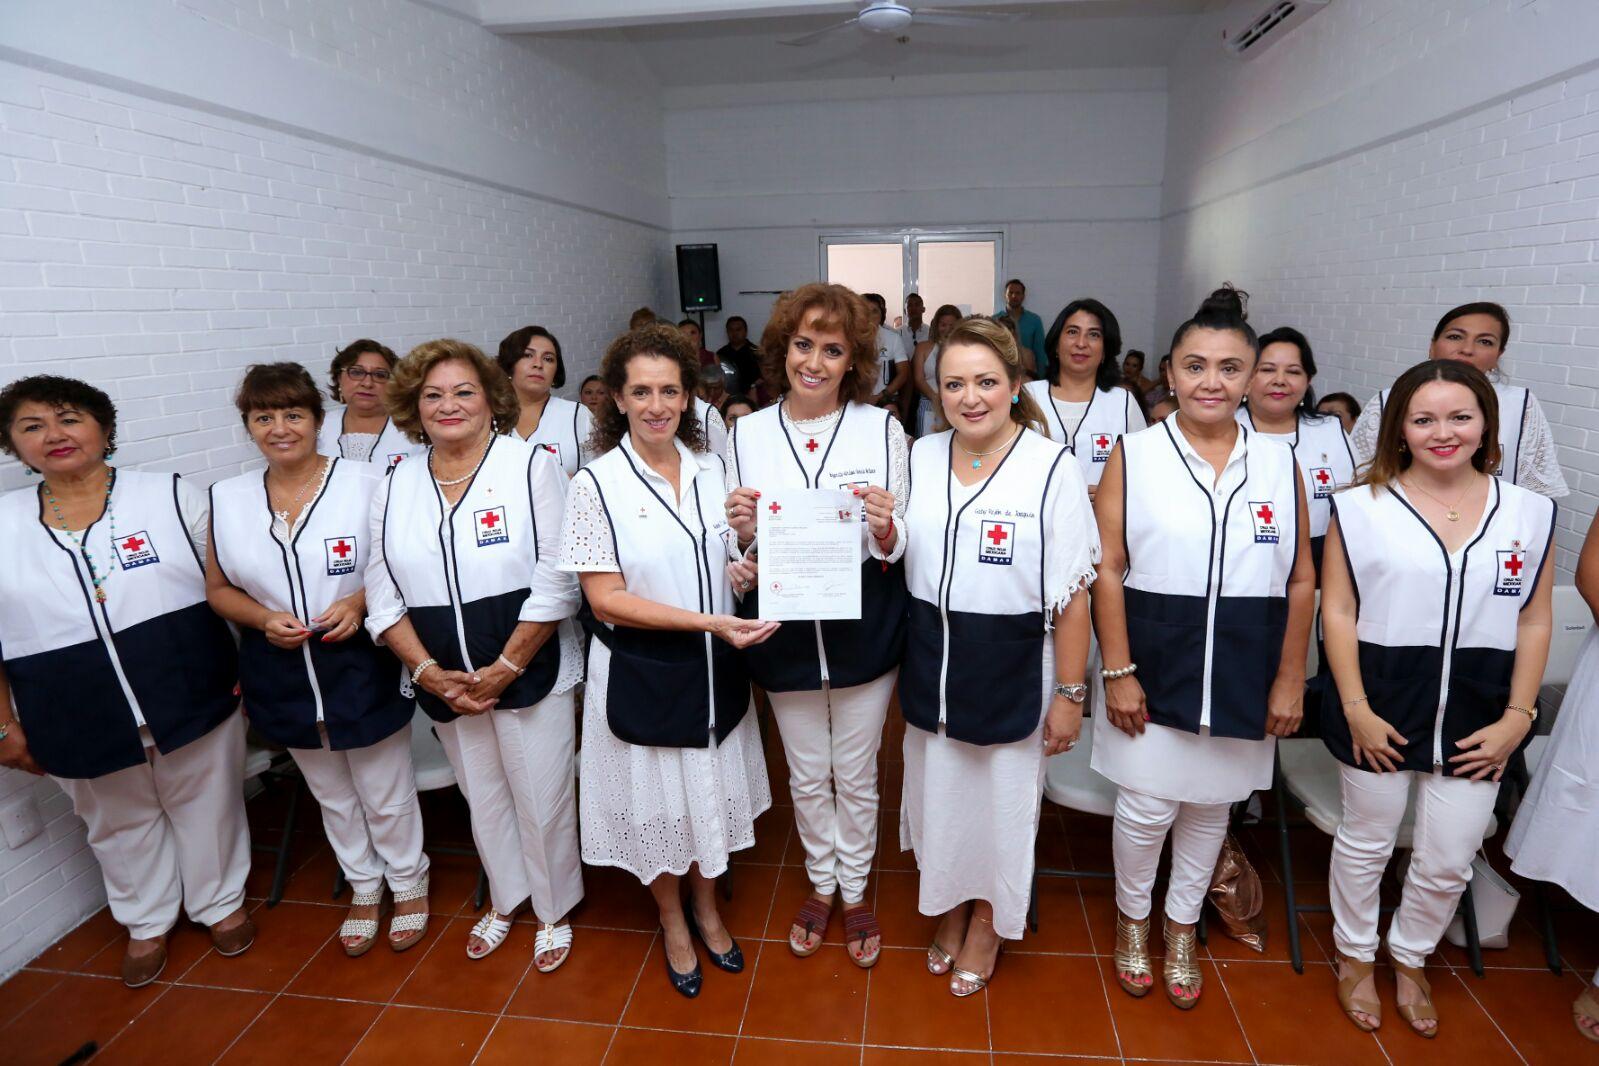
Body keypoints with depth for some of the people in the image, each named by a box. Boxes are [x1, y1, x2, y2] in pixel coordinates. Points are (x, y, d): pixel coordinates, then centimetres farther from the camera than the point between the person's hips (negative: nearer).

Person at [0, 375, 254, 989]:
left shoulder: (171, 496, -5)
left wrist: (244, 666, -7)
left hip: (191, 694, -2)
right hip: (77, 717, 2)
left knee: (204, 802, 14)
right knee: (119, 822, 20)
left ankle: (220, 903, 37)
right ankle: (146, 923, 42)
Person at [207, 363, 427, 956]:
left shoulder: (367, 484, -12)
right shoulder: (227, 499, 0)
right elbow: (218, 588, 7)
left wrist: (360, 601, -22)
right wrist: (264, 618, -12)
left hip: (363, 670, -4)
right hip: (282, 677, 4)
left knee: (386, 795, 12)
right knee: (332, 797, 22)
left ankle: (408, 883, 38)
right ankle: (363, 887, 44)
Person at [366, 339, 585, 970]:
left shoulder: (533, 466, -10)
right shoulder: (394, 489, 5)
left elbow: (556, 582, -15)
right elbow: (383, 595, 4)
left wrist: (504, 669, -15)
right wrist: (431, 673, -8)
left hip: (530, 671, -4)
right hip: (443, 681, 5)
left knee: (542, 798, 8)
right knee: (482, 799, 21)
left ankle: (554, 909, 34)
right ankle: (503, 900, 45)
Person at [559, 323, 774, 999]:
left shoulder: (710, 469, 1)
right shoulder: (597, 483, -14)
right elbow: (606, 599, -17)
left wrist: (747, 573, -11)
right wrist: (708, 621, -25)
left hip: (715, 666, 4)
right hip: (641, 673, -4)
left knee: (711, 787, 19)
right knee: (657, 797, 14)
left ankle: (706, 905, 46)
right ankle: (672, 921, 42)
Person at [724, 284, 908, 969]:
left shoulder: (882, 428, -6)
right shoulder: (748, 434, -2)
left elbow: (898, 548, -3)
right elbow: (740, 548, 4)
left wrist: (885, 529, -25)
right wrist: (742, 531, -18)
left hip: (864, 631, -1)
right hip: (785, 633, 2)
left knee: (856, 775, 15)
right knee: (806, 775, 19)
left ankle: (855, 890, 41)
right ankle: (820, 885, 45)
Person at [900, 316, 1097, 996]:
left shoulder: (1052, 468, -15)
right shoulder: (919, 458, 0)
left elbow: (1073, 594, -13)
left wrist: (1070, 694, -12)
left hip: (1012, 674, -4)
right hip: (930, 666, 4)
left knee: (1001, 800, 15)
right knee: (939, 791, 20)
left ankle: (988, 921, 43)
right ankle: (949, 908, 47)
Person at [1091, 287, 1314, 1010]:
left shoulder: (1279, 463, 2)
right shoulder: (1133, 455, -6)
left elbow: (1301, 581, 5)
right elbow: (1108, 570, -8)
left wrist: (1290, 679, 2)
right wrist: (1117, 672, -11)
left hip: (1241, 674, 3)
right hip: (1152, 665, -2)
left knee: (1209, 807, 16)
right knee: (1145, 808, 5)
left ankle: (1181, 929, 40)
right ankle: (1132, 917, 35)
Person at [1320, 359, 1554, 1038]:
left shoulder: (1529, 512, 3)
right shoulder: (1361, 507, -6)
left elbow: (1534, 623, 5)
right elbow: (1338, 613, -6)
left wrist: (1517, 717, -2)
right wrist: (1356, 709, -11)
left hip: (1478, 715, 3)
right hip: (1383, 706, -2)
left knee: (1448, 861, 13)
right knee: (1365, 842, 14)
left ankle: (1409, 962, 39)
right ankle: (1355, 959, 37)